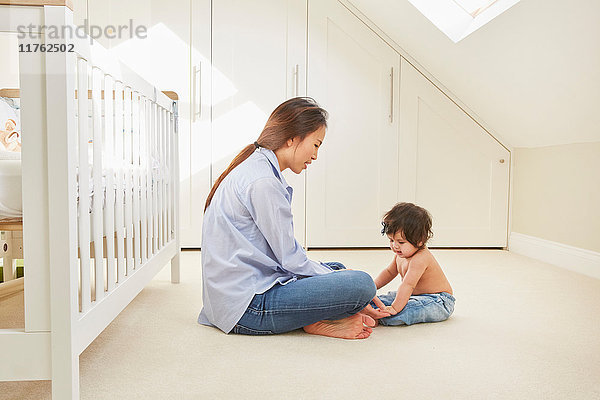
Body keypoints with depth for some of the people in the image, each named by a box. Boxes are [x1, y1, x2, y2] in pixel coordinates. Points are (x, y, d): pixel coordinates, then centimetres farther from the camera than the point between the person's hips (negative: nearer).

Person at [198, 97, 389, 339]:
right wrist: (352, 288, -5)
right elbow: (290, 260, -15)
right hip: (248, 306, -11)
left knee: (337, 268, 23)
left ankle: (315, 321, 1)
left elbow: (285, 254, 14)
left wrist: (336, 274, 8)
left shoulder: (256, 169, 14)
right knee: (361, 283, -21)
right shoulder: (262, 182, -19)